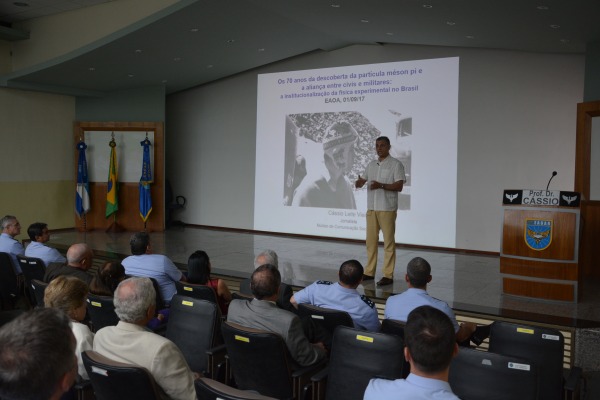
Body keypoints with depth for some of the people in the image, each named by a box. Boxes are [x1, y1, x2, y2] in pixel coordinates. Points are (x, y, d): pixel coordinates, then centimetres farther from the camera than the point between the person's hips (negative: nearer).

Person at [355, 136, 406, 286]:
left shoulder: (396, 164, -4)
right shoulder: (371, 164, 14)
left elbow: (399, 186, -11)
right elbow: (361, 181, 13)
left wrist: (381, 185, -24)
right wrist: (359, 183, -11)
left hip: (387, 209, -6)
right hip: (371, 208, 6)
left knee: (388, 242, -2)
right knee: (371, 241, 9)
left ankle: (388, 275, 1)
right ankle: (369, 272, 16)